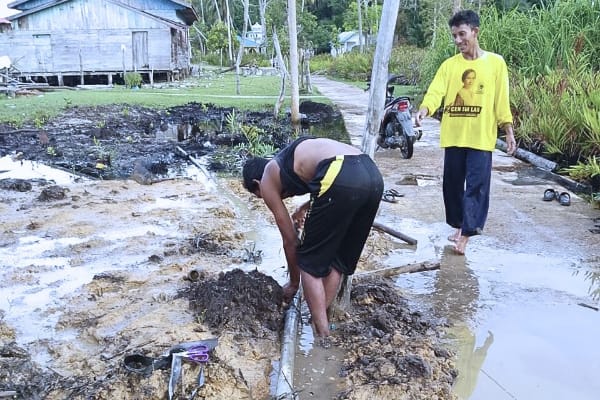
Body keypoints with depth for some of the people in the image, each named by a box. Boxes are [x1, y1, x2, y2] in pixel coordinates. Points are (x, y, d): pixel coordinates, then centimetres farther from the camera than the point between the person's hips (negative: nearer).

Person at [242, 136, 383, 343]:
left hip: (342, 179, -7)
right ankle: (320, 319, 34)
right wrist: (308, 206, 41)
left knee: (310, 262, 13)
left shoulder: (267, 180, 18)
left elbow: (290, 240, 21)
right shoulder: (293, 155, 37)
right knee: (339, 258, 24)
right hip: (373, 174, 8)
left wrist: (293, 282, 36)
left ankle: (322, 336, 14)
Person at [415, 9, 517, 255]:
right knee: (452, 184, 10)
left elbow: (502, 101, 2)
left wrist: (509, 132, 0)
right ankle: (459, 225, 27)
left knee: (476, 185, -4)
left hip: (481, 137, -3)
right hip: (453, 136, 3)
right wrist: (423, 111, -28)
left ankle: (466, 232, 2)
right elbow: (435, 92, -8)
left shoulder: (495, 63, 2)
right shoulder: (449, 65, 6)